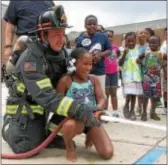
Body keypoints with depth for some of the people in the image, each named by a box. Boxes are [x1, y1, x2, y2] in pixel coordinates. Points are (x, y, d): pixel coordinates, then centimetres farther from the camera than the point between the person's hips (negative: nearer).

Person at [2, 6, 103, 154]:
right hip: (25, 109, -6)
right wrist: (79, 110, -47)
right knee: (27, 147, -12)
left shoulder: (61, 52, -5)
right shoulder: (31, 59, -30)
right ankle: (9, 126, 18)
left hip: (46, 108, 6)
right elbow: (46, 96, -39)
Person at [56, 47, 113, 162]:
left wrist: (98, 109, -26)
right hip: (74, 118, -4)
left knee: (108, 153, -8)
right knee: (73, 125, -43)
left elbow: (102, 99, -3)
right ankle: (69, 147, -4)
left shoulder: (94, 79, 5)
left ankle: (89, 137, 27)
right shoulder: (65, 80, -8)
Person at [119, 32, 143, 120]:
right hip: (127, 75, -3)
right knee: (129, 94, -14)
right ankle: (126, 106, 13)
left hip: (136, 75, 4)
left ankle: (132, 111, 21)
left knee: (134, 94, 8)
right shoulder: (124, 50, -3)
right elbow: (120, 63, -9)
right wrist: (124, 54, -20)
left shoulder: (138, 50, 7)